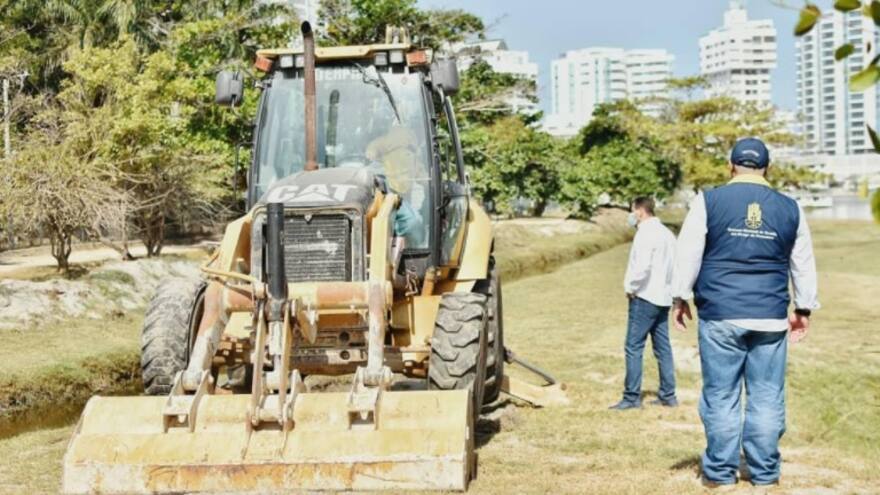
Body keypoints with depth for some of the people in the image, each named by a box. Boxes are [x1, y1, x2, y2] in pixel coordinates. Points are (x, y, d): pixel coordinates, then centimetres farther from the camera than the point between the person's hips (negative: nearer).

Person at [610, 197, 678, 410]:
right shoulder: (666, 233, 14)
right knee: (662, 347, 11)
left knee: (634, 347, -5)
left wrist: (630, 287, -11)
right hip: (663, 297, 9)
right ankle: (668, 395, 15)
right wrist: (668, 286, 15)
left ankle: (631, 397, -4)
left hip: (645, 297, -9)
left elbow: (642, 266, -24)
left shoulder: (646, 232, -13)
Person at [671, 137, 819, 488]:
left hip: (720, 315, -2)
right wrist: (804, 309, 25)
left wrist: (680, 298, 11)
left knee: (720, 395, 4)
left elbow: (688, 256, 0)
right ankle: (765, 472, 13)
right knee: (767, 397, 7)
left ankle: (720, 471, 10)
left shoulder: (708, 202, -1)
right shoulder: (789, 208, 7)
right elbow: (803, 265, 15)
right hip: (770, 318, 2)